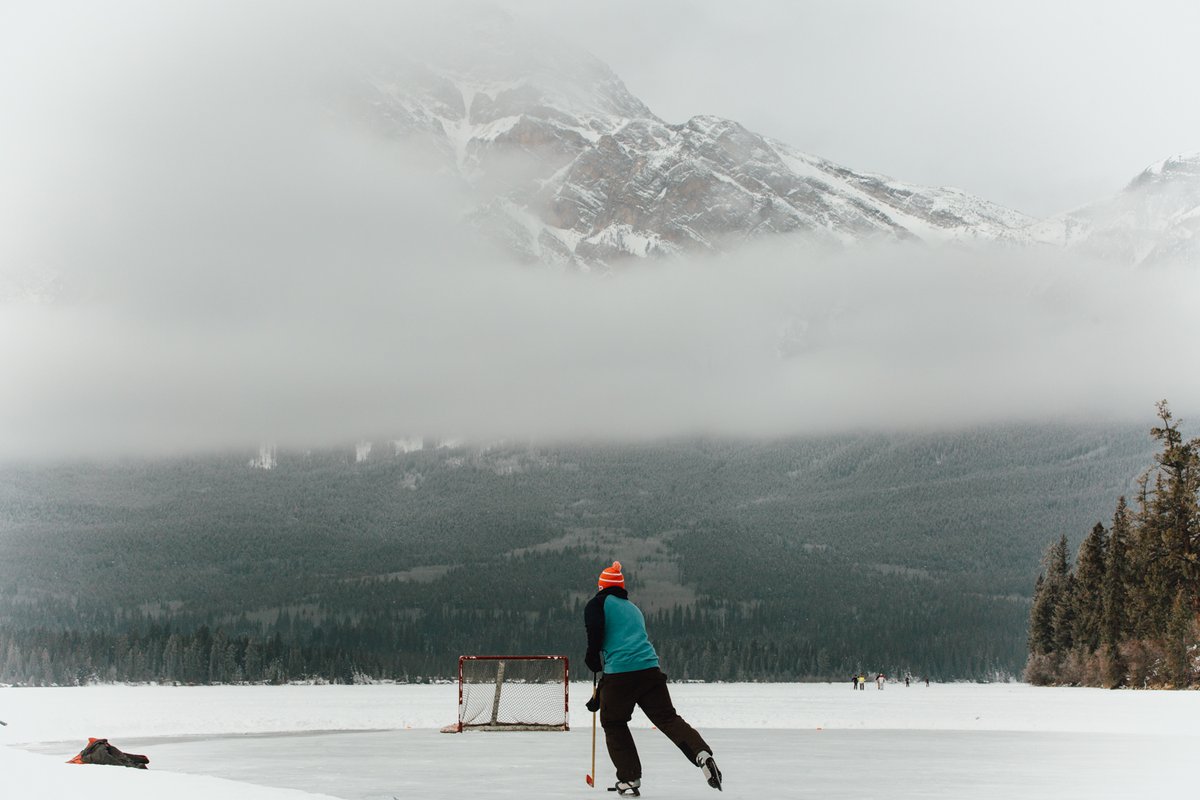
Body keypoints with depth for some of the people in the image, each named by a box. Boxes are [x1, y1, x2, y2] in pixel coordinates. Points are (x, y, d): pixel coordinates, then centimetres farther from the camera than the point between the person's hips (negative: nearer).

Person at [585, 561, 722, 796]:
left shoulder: (597, 604, 9)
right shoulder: (634, 609, 29)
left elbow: (595, 633, -11)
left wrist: (592, 660, 10)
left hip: (619, 674, -5)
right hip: (650, 670, 5)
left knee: (614, 724, 13)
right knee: (667, 717, 5)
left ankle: (629, 779, 8)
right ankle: (701, 753, -20)